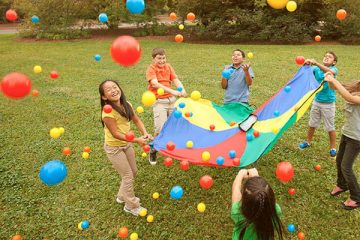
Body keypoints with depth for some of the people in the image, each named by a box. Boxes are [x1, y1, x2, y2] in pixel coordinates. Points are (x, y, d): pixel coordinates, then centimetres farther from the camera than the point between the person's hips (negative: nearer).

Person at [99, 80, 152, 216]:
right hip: (114, 148, -7)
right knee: (128, 176, 3)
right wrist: (137, 140, -27)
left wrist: (145, 133, -17)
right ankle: (132, 206, 26)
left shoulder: (126, 105, -7)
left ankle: (122, 196, 44)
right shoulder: (108, 112, -28)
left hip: (126, 144, 7)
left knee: (133, 172, 18)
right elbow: (116, 134, -27)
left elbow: (137, 120, 0)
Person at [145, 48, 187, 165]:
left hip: (171, 99, 6)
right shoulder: (151, 69, -6)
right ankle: (153, 150, 13)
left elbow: (175, 80, 2)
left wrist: (182, 89, -21)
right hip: (159, 101, -5)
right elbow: (155, 84, -22)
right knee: (161, 128, -11)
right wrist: (173, 91, -32)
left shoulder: (168, 67, 11)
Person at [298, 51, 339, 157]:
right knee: (312, 124, 17)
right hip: (316, 101, 3)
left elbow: (330, 71, -35)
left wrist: (315, 63, -47)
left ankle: (333, 148, 24)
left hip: (328, 103, -3)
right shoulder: (316, 69, -2)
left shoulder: (334, 69, -12)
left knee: (330, 127, 7)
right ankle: (308, 142, 36)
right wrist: (306, 64, -39)